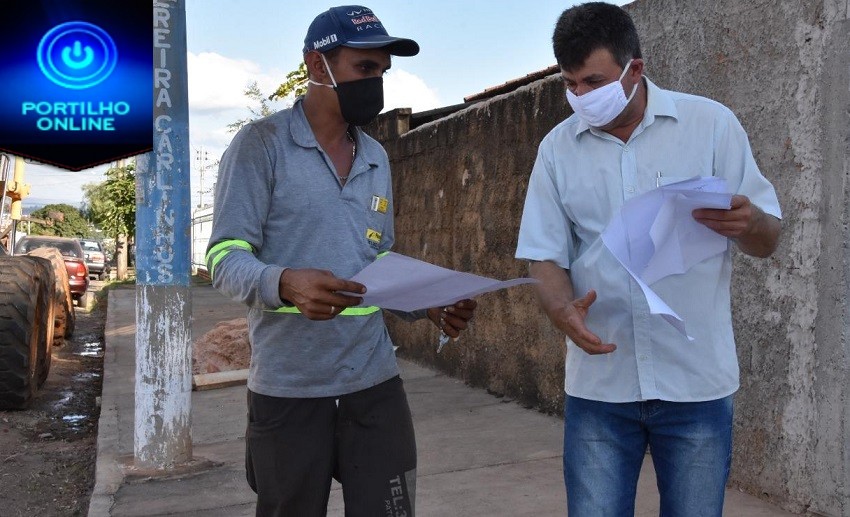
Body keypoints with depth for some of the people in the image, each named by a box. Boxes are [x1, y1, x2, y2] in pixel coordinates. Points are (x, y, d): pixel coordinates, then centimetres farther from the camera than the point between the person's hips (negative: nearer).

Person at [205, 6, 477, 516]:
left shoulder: (377, 157, 14)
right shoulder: (262, 143, -5)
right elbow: (225, 257, -11)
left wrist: (429, 305, 0)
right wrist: (284, 283, -32)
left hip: (376, 383, 5)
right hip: (288, 390, -4)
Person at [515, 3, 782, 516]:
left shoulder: (711, 123, -2)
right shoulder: (557, 148, 3)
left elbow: (768, 239, -1)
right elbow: (546, 256, 3)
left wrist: (749, 224, -25)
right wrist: (563, 309, -19)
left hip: (697, 380, -1)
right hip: (599, 383, 2)